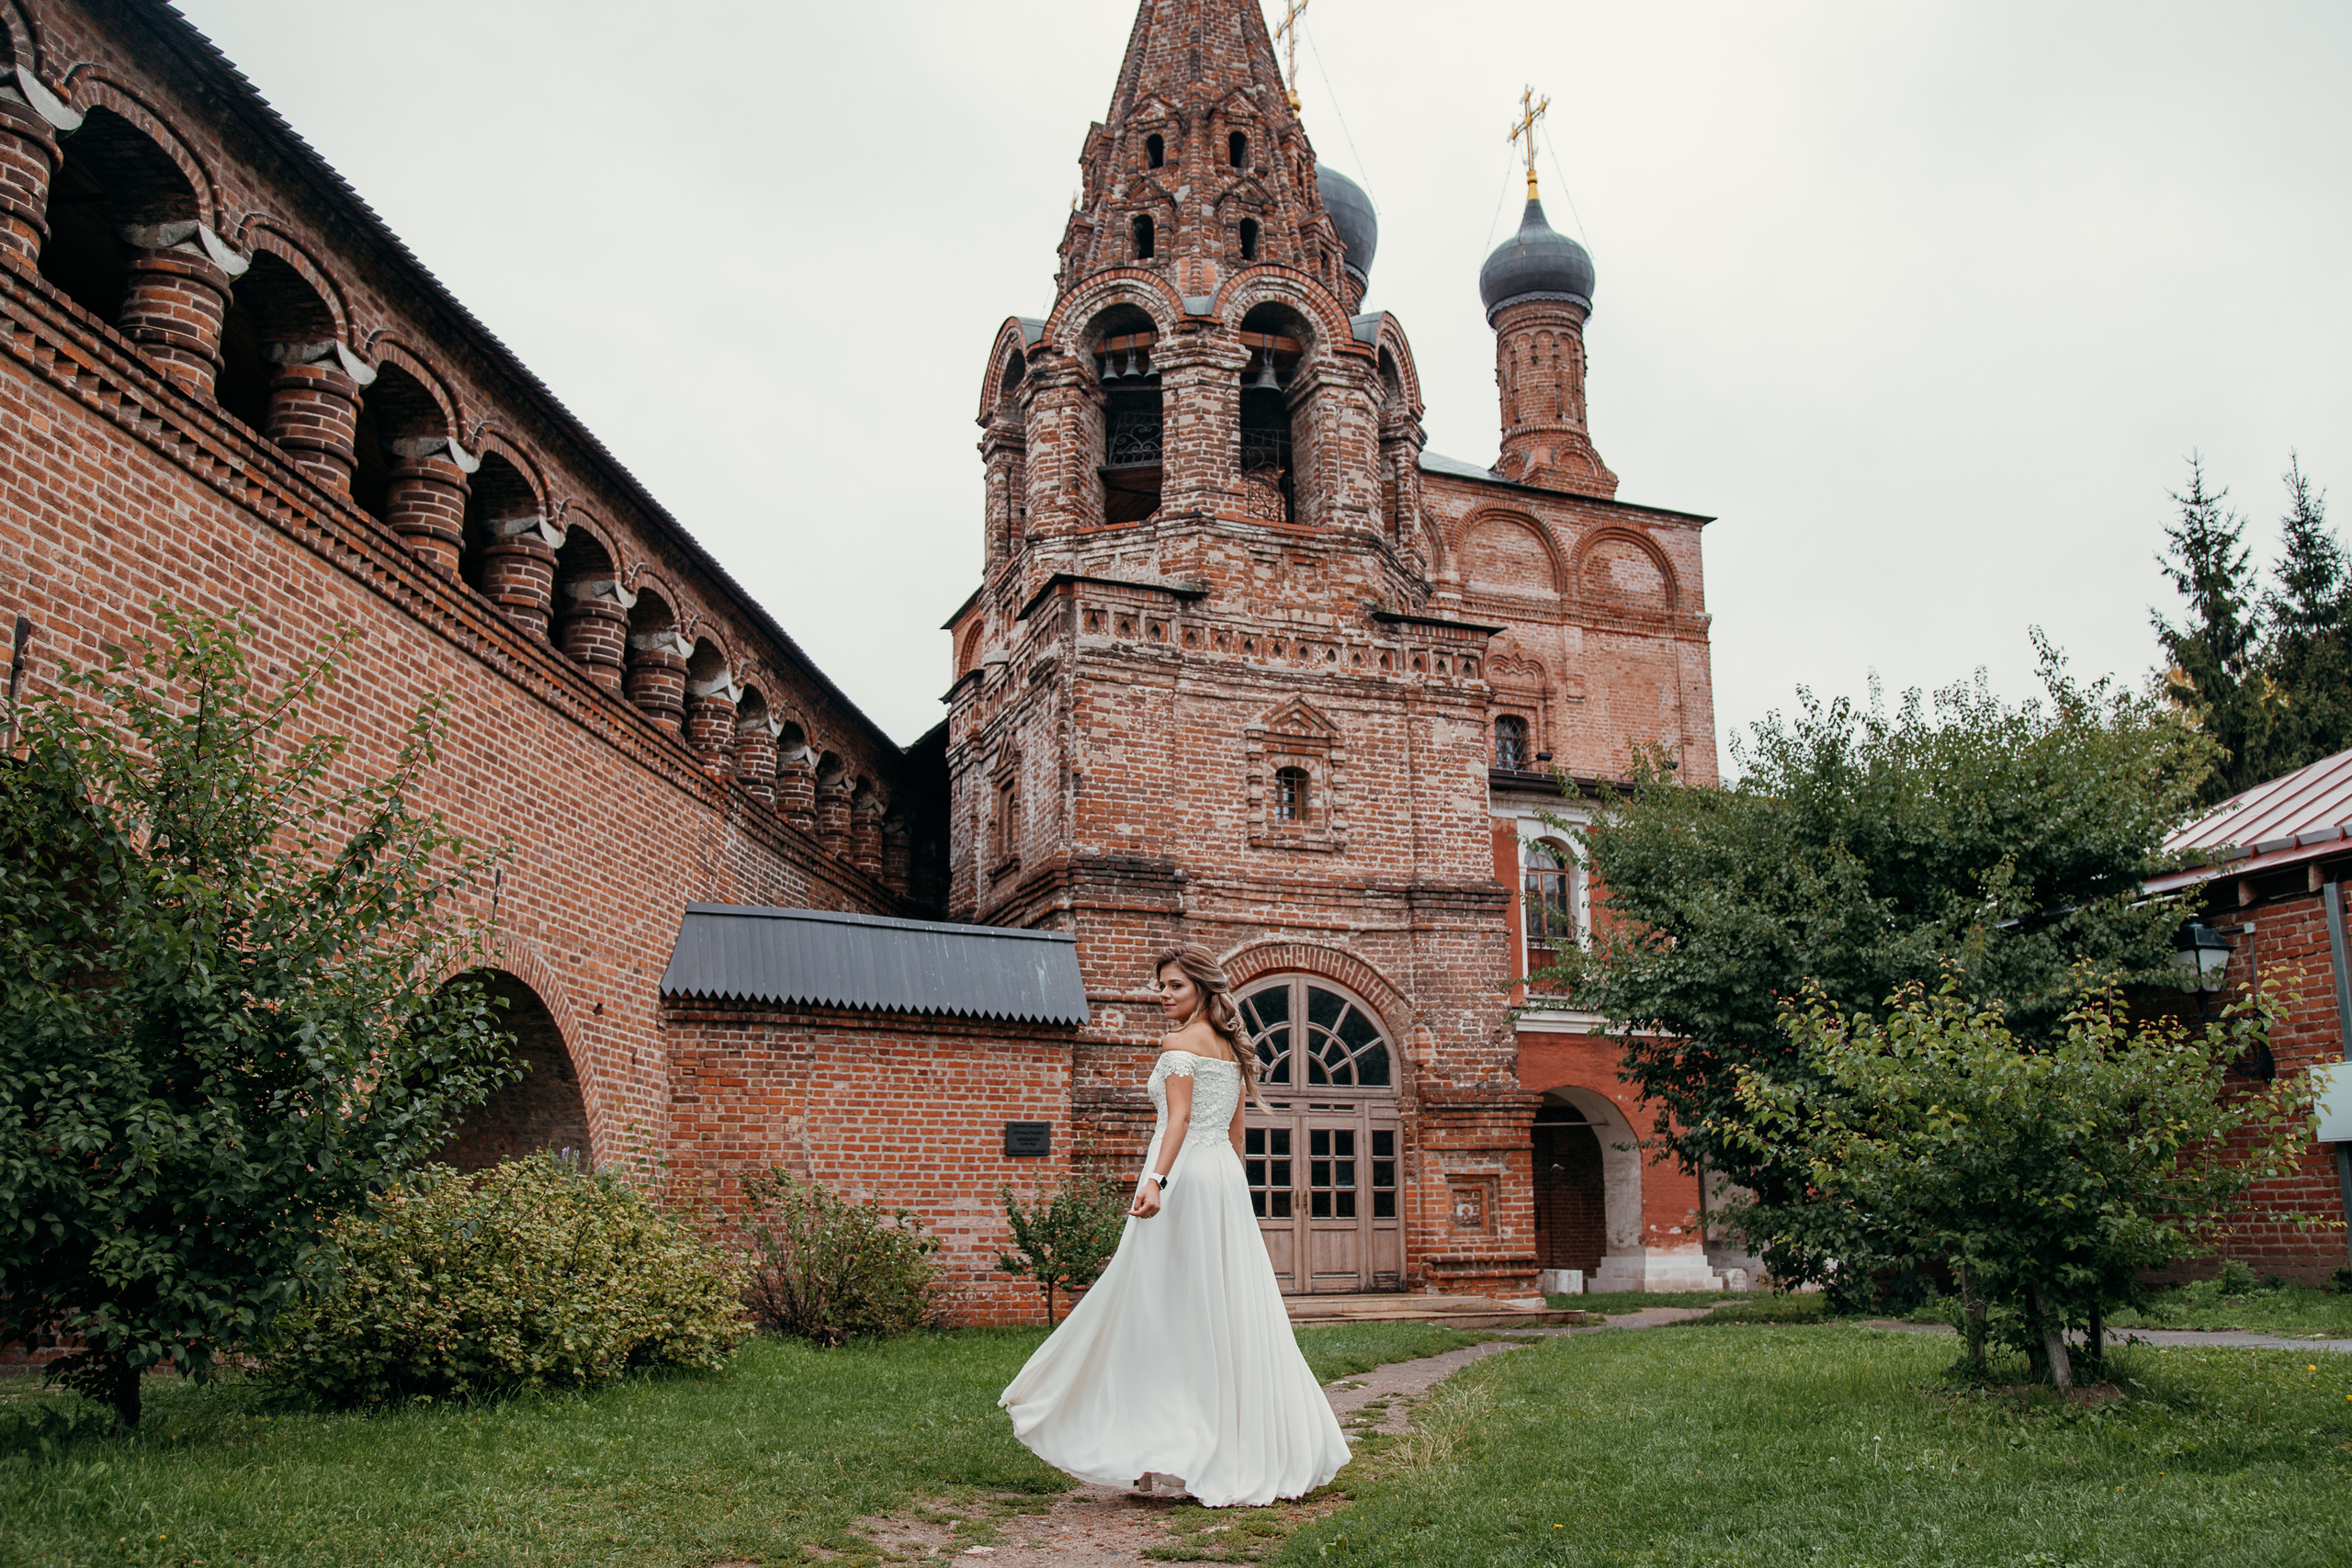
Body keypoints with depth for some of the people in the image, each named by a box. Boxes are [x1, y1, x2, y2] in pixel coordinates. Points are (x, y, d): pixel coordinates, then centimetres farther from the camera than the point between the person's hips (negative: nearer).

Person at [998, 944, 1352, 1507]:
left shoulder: (1179, 1043, -7)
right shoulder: (1232, 1048, 17)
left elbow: (1179, 1118, -20)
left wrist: (1156, 1180, -31)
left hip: (1186, 1176, -8)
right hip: (1227, 1181, 8)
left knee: (1166, 1308, -4)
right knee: (1230, 1310, 10)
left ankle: (1171, 1452, -6)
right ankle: (1248, 1452, 15)